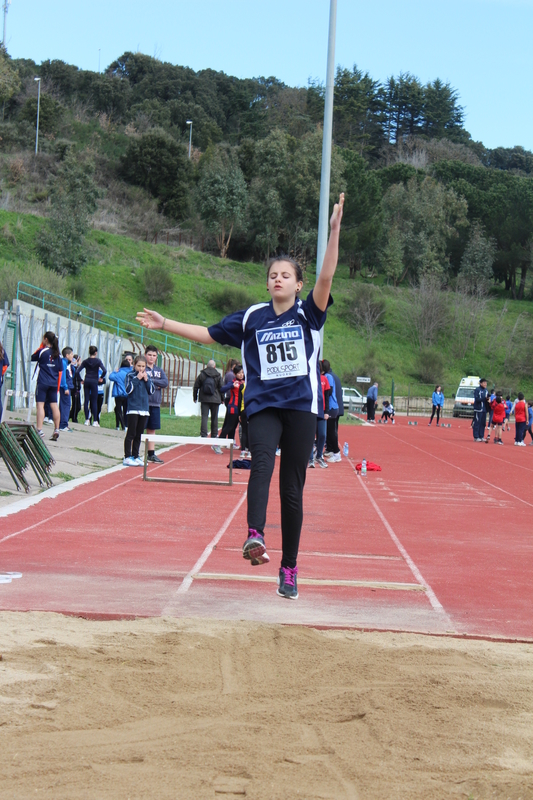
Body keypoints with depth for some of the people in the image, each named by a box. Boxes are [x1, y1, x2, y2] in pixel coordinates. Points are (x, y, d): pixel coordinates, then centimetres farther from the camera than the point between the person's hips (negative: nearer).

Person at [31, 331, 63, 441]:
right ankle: (56, 430, 11)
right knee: (54, 405, 9)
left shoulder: (42, 351, -8)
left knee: (40, 404, -6)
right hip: (53, 383, 5)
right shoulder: (58, 354, 6)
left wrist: (41, 346, 10)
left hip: (43, 382, -5)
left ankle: (39, 430, -14)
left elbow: (33, 358, 10)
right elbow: (60, 371, 10)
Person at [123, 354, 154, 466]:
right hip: (133, 409, -5)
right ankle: (127, 457, -3)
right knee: (131, 434, -5)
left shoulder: (147, 376, 11)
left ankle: (135, 456, 15)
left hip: (144, 409, 5)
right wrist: (137, 379, -14)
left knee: (138, 435, 10)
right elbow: (128, 390, -14)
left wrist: (146, 380, -5)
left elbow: (152, 391, 7)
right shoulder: (130, 375, -3)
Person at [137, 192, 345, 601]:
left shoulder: (308, 314, 4)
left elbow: (326, 278, -12)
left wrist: (335, 230, -23)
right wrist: (165, 324, 15)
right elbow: (208, 334, 19)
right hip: (263, 406, 1)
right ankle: (255, 537, -48)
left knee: (292, 490, 1)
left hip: (301, 406, -1)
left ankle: (289, 569, 11)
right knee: (262, 463, -29)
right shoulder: (252, 318, 11)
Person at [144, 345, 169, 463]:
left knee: (152, 429, 12)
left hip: (155, 404, 6)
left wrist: (151, 380, -11)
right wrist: (157, 385, -12)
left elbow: (165, 382, -1)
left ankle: (151, 454, 18)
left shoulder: (159, 370, 13)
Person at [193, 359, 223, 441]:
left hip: (204, 399, 0)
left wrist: (195, 397, 14)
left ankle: (203, 435, -13)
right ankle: (214, 435, 13)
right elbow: (221, 388, 2)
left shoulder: (202, 374, 2)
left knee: (204, 417, -3)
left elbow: (196, 387, 4)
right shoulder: (218, 375, 0)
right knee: (214, 418, 8)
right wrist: (222, 399, 13)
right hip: (215, 400, 0)